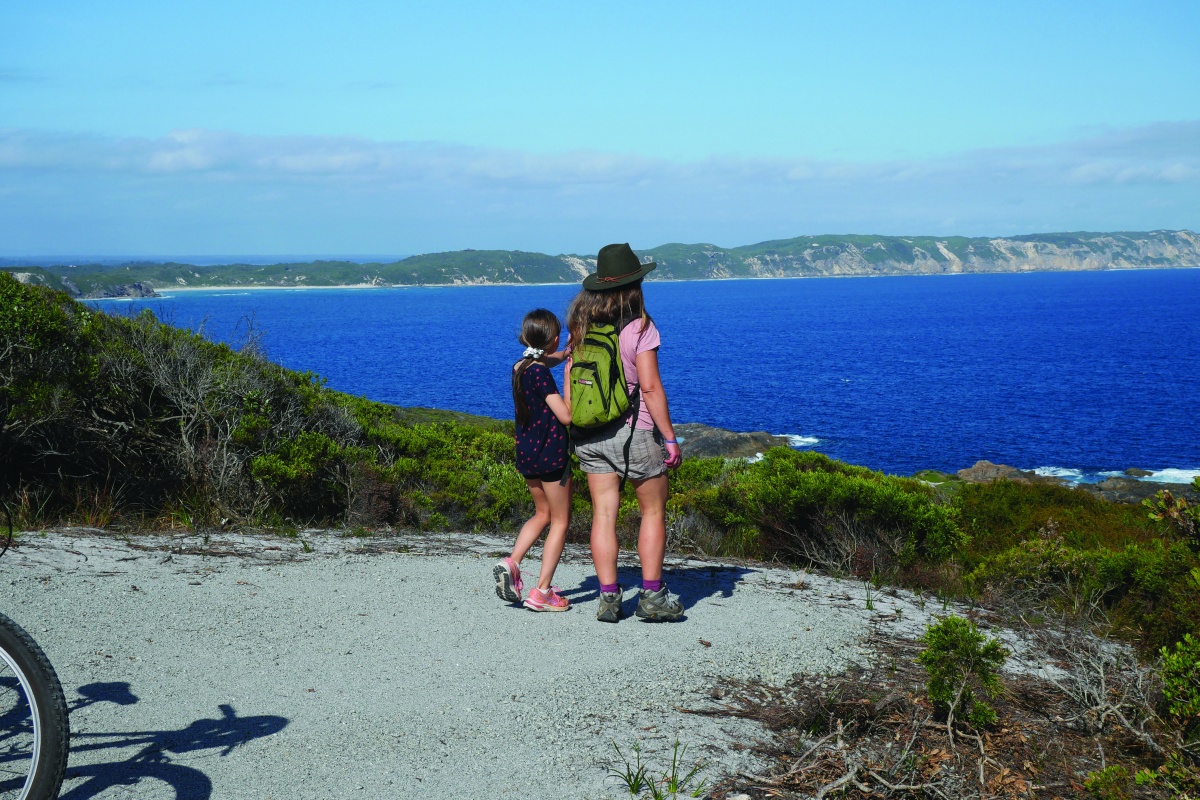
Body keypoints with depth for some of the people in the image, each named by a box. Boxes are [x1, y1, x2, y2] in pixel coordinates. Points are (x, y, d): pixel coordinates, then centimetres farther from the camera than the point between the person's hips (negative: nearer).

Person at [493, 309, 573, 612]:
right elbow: (566, 416, -21)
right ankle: (542, 592, 1)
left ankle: (511, 563, 6)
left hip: (526, 454, 8)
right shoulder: (541, 373, -18)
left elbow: (549, 360, 27)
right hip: (551, 454, -8)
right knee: (560, 521, 5)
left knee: (542, 513, 25)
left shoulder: (519, 367, 5)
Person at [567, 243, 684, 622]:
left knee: (603, 515, 6)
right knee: (653, 511, 9)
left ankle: (609, 598, 5)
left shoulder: (582, 326, 5)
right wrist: (670, 437, -10)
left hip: (590, 434, 5)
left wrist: (571, 428, 16)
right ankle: (652, 596, 8)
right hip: (634, 432, -5)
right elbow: (650, 386, -15)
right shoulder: (639, 327, -12)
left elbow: (570, 382, 7)